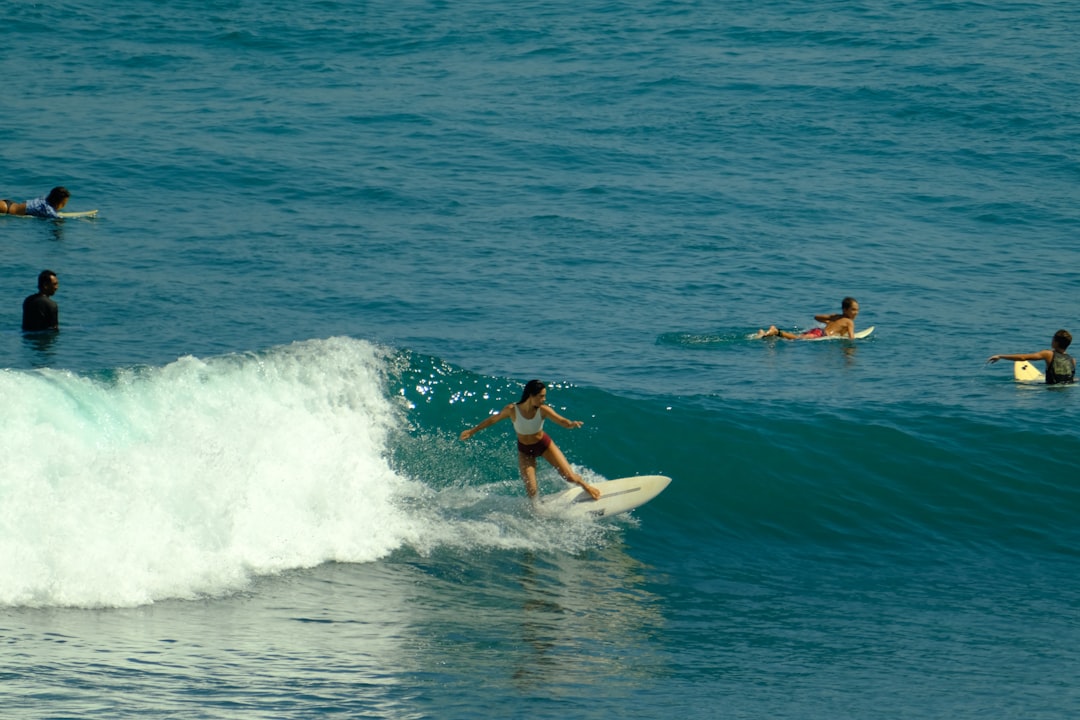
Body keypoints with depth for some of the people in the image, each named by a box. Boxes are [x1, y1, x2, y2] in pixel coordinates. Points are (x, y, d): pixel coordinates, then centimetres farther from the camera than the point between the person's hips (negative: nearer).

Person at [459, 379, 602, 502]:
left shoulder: (543, 410, -24)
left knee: (570, 477, 0)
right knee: (531, 491, -8)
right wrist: (473, 431, 0)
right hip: (525, 451, -1)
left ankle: (586, 486, 35)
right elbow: (492, 420, -9)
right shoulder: (512, 410, -26)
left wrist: (571, 424, -59)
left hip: (544, 445, 1)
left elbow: (561, 421, -35)